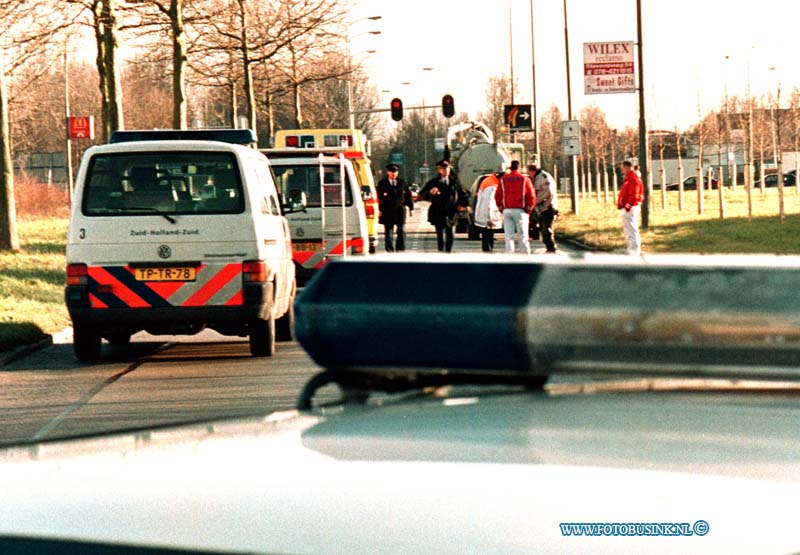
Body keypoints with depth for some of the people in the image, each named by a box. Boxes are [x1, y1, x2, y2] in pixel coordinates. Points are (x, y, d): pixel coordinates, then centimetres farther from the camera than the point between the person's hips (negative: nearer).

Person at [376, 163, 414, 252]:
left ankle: (400, 248, 4)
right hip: (387, 211, -1)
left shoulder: (402, 182, 9)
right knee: (388, 231, 0)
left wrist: (411, 207, 6)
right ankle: (389, 250, 5)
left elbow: (408, 195, 11)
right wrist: (379, 210, -8)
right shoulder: (382, 183, 4)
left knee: (401, 231, -1)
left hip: (400, 210, 1)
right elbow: (379, 197, 0)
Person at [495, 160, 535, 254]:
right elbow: (531, 196, -3)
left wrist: (501, 208, 11)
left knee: (508, 236, 3)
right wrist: (528, 210, 4)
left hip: (507, 211, 2)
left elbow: (497, 196, 5)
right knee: (523, 236, 2)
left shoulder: (503, 179, 6)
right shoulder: (525, 179, 0)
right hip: (520, 211, -2)